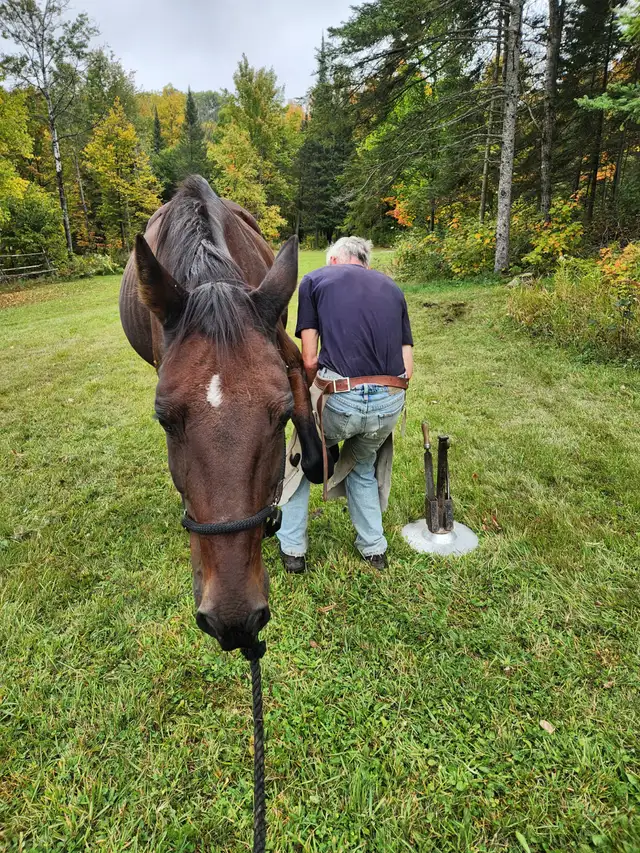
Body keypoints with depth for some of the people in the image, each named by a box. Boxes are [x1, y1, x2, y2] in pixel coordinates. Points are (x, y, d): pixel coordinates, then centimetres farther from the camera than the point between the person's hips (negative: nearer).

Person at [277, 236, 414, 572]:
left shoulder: (314, 279, 11)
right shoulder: (391, 287, 20)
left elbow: (310, 360, 3)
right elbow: (408, 368, 14)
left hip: (340, 400, -3)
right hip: (390, 404, 4)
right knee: (363, 468, 34)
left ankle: (293, 550, 33)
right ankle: (374, 549, 38)